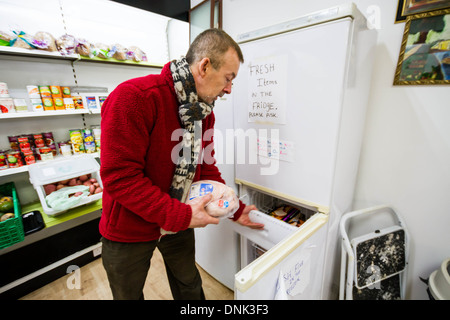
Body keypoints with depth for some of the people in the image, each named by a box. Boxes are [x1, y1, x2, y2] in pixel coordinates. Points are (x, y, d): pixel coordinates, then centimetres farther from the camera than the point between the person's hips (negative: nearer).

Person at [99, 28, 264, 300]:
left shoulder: (205, 112, -4)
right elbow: (119, 176, -28)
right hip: (129, 229, -4)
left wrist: (236, 211, 2)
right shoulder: (133, 97, -26)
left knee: (190, 286, 26)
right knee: (128, 294, 25)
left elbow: (206, 168, 1)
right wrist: (181, 215, -27)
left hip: (179, 222, 5)